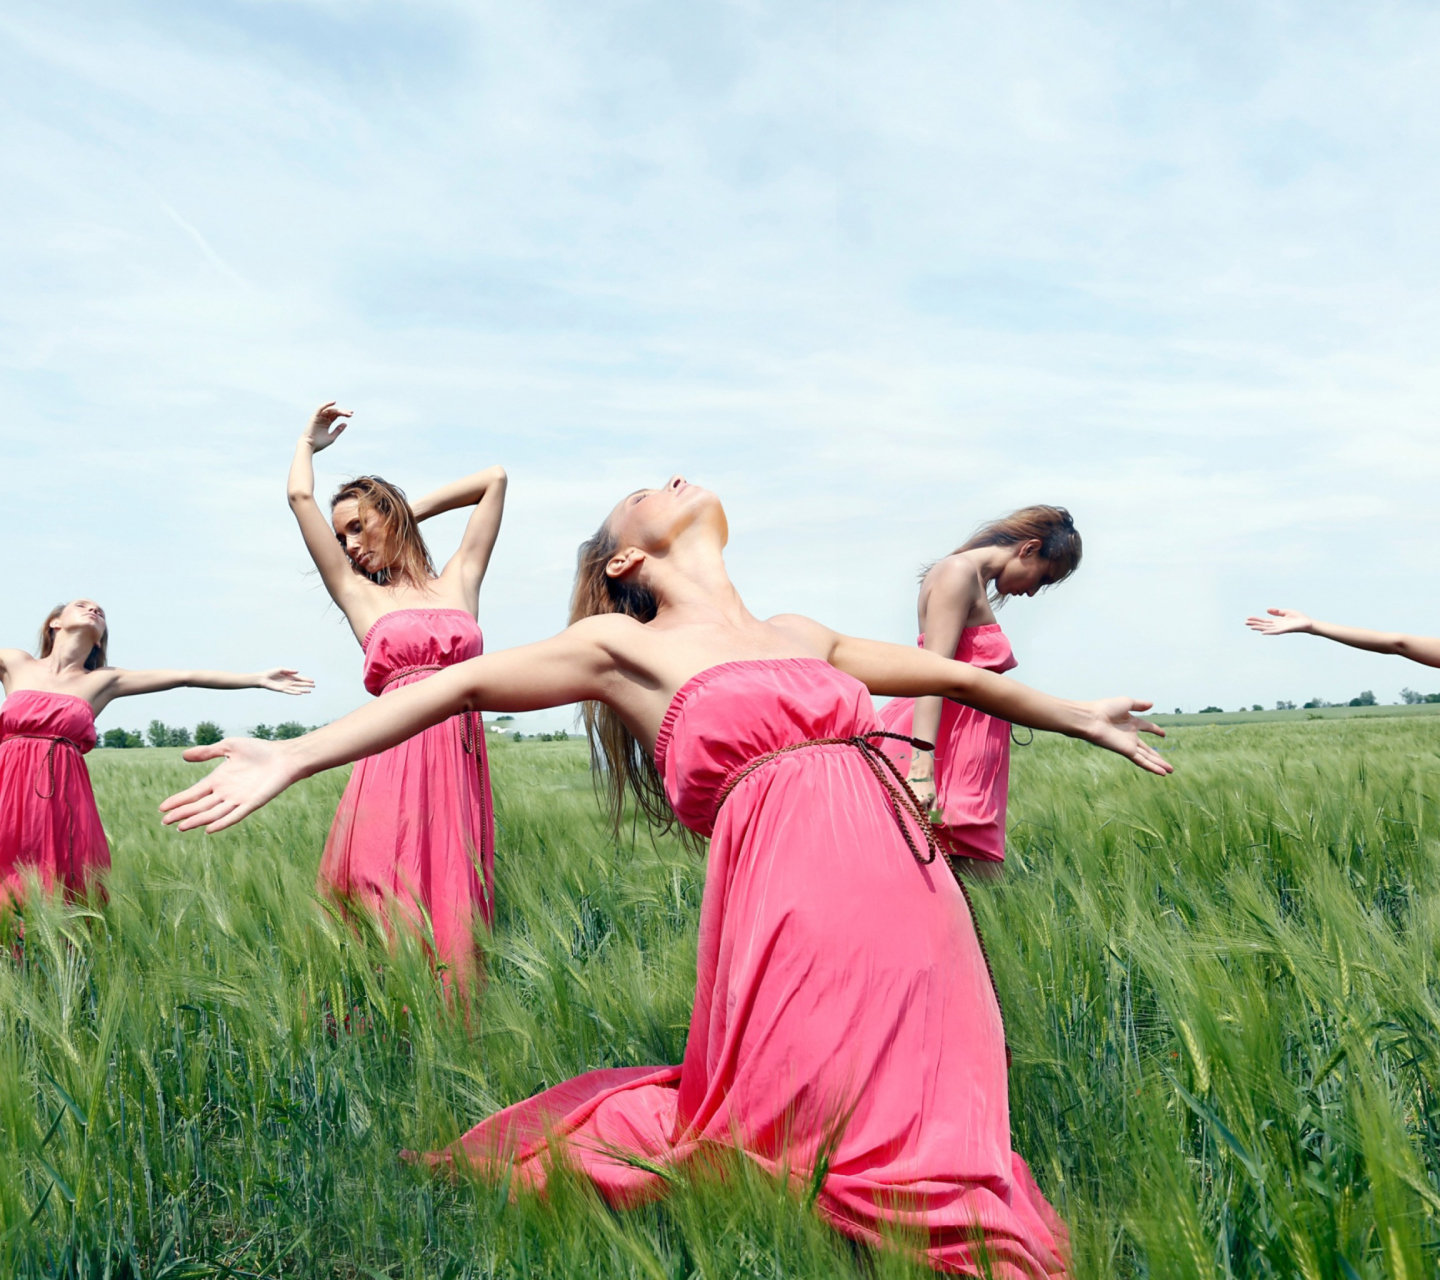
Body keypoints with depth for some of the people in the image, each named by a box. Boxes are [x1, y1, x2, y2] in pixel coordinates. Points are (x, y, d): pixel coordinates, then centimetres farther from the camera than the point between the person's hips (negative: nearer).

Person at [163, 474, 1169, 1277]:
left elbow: (951, 674, 33)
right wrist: (292, 759, -4)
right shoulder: (626, 646, 8)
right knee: (826, 1154, 0)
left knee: (930, 1139, 10)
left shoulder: (803, 636, 23)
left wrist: (1078, 717, 44)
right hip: (802, 908, -6)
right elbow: (461, 685, 4)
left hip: (916, 899, 6)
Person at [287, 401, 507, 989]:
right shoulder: (358, 594, 13)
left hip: (461, 758, 2)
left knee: (454, 906, 1)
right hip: (397, 758, -1)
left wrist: (416, 509, 27)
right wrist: (308, 443, 30)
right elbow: (300, 495, 12)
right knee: (392, 909, -6)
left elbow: (494, 478, 23)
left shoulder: (459, 581, 18)